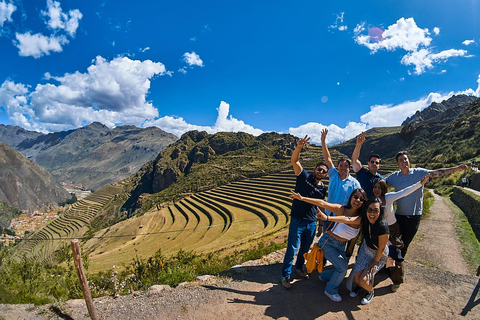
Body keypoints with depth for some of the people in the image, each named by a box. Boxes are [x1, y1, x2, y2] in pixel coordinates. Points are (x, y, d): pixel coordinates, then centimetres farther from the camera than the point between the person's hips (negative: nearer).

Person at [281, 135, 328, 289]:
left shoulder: (323, 189, 6)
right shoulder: (304, 177, -8)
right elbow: (294, 161, -23)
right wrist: (299, 147, -40)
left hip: (312, 223, 5)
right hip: (297, 221, -5)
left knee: (305, 248, 20)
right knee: (292, 249, 1)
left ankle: (299, 268, 42)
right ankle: (285, 276, 17)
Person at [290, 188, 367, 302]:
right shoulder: (342, 209, -23)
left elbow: (355, 236, 2)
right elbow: (323, 203, -33)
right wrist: (302, 198, -41)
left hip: (341, 246, 6)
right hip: (328, 242, -5)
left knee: (342, 272, 11)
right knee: (342, 267, -13)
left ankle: (324, 276, 43)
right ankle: (330, 290, 15)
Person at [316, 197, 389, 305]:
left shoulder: (382, 226, -34)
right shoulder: (364, 219, -21)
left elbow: (381, 248, -22)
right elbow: (348, 220, -31)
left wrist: (375, 262, -8)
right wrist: (327, 218, -42)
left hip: (379, 255, -4)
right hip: (365, 249, 4)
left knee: (364, 280, -10)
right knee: (356, 276, 1)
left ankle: (370, 292, 26)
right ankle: (358, 285, 37)